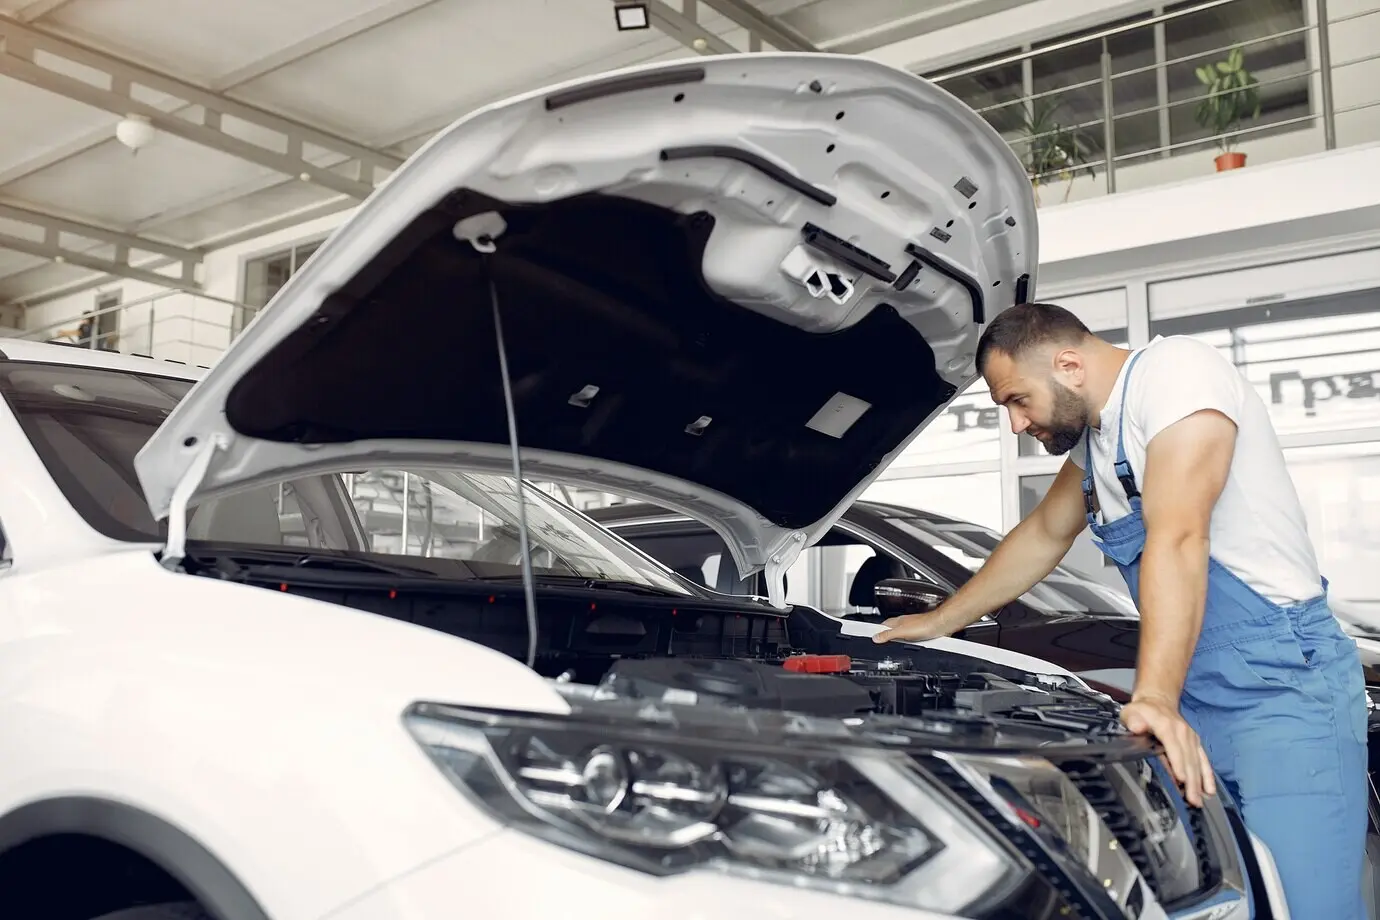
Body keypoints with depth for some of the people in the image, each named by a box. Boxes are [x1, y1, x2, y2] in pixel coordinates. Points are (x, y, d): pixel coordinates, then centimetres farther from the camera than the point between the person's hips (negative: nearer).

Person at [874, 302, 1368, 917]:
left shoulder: (1176, 372, -14)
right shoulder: (1094, 432, 13)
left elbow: (1176, 539, -26)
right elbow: (1042, 537, 26)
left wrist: (1155, 698, -34)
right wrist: (938, 621, 29)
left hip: (1281, 682, -8)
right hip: (1200, 693, 8)